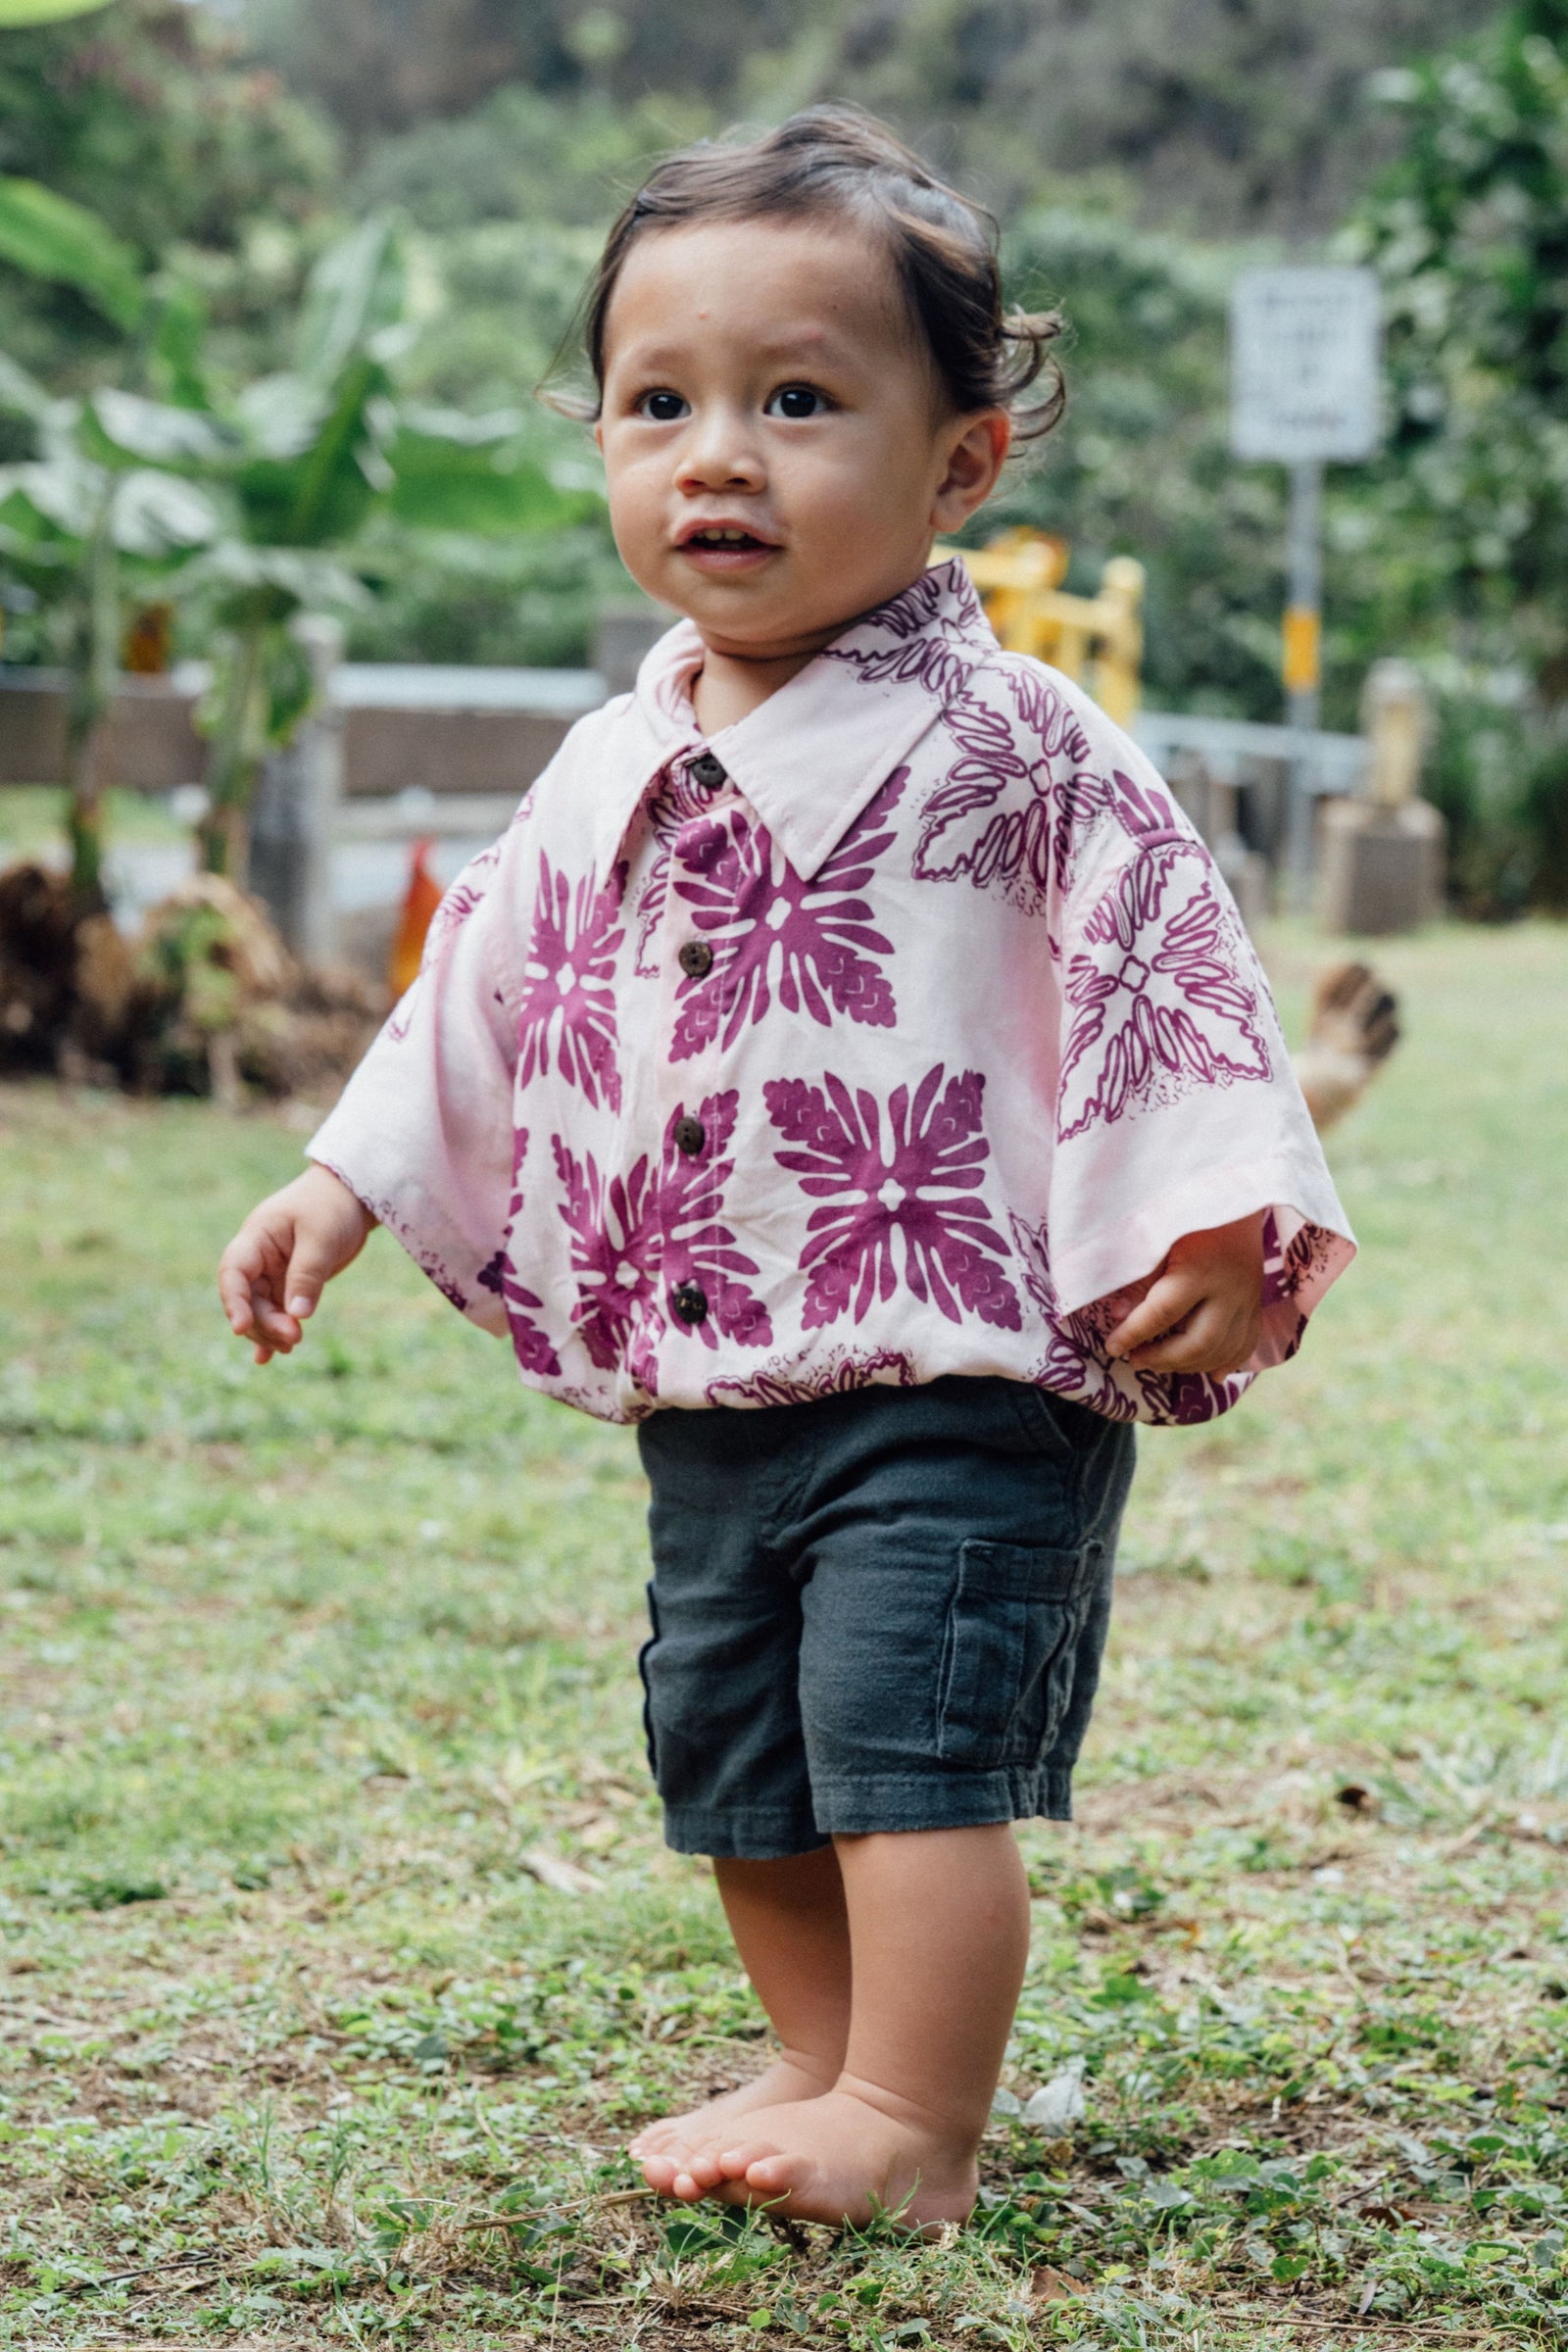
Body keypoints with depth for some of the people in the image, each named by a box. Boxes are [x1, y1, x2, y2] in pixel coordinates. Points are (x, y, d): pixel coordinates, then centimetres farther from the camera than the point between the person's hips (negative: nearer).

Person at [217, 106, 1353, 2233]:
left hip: (956, 1373, -7)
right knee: (733, 1760, 15)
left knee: (913, 1741, -10)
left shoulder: (1012, 747, -9)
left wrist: (1215, 1236, -17)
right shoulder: (613, 772, 9)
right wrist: (341, 1194, 17)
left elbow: (1165, 971, -10)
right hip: (708, 1393, 7)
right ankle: (827, 2069, 31)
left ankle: (913, 2136, -3)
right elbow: (490, 995, 19)